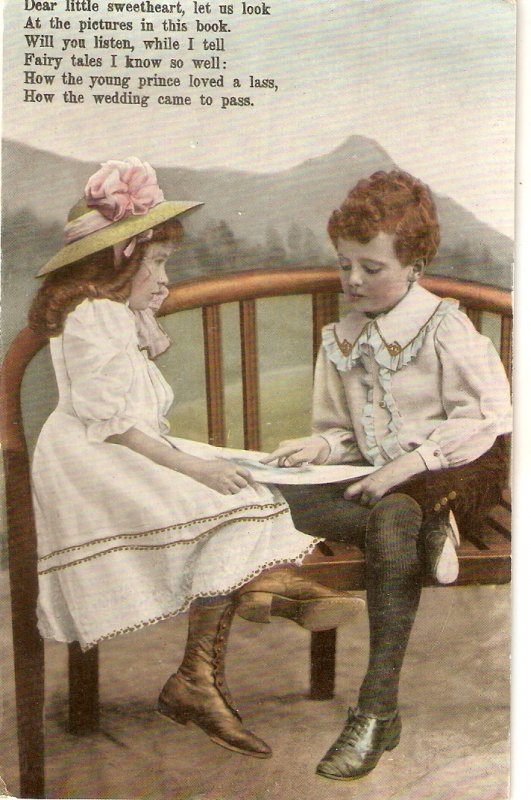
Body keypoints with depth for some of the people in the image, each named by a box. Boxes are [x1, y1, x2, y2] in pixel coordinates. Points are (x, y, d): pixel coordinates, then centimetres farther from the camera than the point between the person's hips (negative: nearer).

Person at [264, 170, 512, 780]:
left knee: (392, 514, -39)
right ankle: (424, 527, -26)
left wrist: (409, 465, -21)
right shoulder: (339, 339, 12)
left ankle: (377, 711, -33)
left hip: (452, 473, -6)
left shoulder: (444, 327, -5)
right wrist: (322, 446, -7)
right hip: (379, 480, 6)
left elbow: (485, 420, -11)